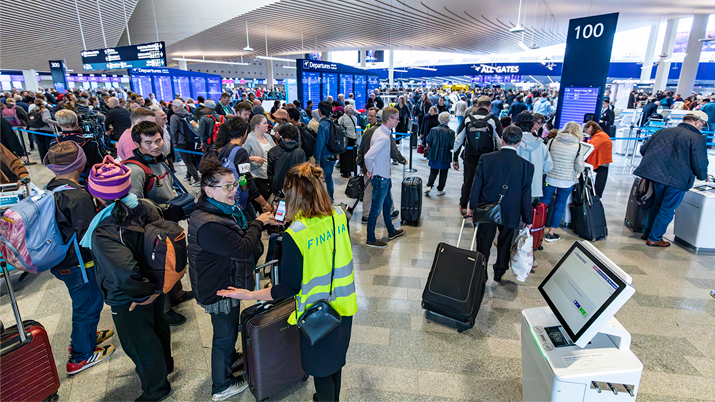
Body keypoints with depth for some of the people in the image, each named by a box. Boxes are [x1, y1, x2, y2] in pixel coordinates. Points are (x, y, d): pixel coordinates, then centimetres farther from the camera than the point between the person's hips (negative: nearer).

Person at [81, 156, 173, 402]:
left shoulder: (104, 233, -35)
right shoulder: (145, 208, -17)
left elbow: (126, 275, -45)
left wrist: (147, 290, -25)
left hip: (128, 301, -6)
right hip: (154, 283, 7)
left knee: (139, 343, 19)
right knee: (157, 325, 31)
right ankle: (164, 365, 59)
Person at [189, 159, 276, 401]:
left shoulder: (224, 209, 0)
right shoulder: (208, 224, -34)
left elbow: (238, 235, 11)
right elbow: (244, 249, -34)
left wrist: (264, 223, -5)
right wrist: (258, 223, -20)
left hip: (227, 282, 10)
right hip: (220, 289, -9)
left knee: (229, 327, 30)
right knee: (225, 333, 11)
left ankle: (231, 359, 55)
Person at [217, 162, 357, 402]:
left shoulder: (294, 235, -28)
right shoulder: (339, 216, -11)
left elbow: (290, 288, -20)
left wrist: (249, 295, -11)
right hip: (342, 305, 6)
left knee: (320, 368, 20)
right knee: (335, 359, 29)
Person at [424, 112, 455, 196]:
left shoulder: (433, 130, -3)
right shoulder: (451, 132, -10)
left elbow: (428, 143, -2)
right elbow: (452, 145, -10)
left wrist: (427, 148, 16)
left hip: (434, 155, 2)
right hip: (445, 156, -2)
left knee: (433, 171, 15)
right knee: (443, 173, 10)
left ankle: (429, 186, 0)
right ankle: (440, 190, 16)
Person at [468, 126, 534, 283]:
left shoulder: (485, 159, -11)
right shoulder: (526, 166, -11)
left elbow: (476, 185, -6)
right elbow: (526, 195, -6)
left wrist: (472, 207, 5)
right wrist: (527, 219, 4)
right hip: (510, 214, 1)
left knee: (483, 245, 13)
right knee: (505, 245, 20)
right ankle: (499, 273, 36)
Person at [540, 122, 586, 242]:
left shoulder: (552, 141, -4)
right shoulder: (579, 147, -7)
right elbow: (579, 168, -5)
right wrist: (578, 172, 16)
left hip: (550, 178, 1)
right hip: (567, 181, -1)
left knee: (544, 202, 15)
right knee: (560, 205, 10)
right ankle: (551, 233, 16)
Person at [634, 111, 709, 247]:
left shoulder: (664, 131, 8)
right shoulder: (698, 139, -7)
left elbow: (643, 149, 15)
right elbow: (699, 165, -8)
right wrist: (703, 176, 13)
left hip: (657, 174, 5)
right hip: (678, 179, -5)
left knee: (656, 205, 21)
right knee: (667, 210, 8)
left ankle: (647, 233, 29)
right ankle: (654, 238, 14)